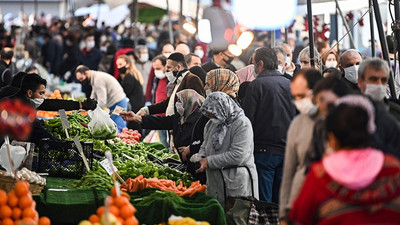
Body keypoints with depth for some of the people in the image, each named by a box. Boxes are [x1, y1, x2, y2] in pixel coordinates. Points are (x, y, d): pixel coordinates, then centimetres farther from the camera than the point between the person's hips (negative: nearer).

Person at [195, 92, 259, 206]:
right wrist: (201, 156, 2)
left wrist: (209, 161, -16)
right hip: (215, 183, 7)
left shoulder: (242, 124, -13)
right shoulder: (212, 124, 13)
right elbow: (205, 145, 26)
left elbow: (238, 156, -20)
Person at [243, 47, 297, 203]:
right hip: (287, 151, 5)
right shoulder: (290, 84, 8)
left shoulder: (257, 84, -8)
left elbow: (248, 118, -10)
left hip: (265, 151, -5)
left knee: (263, 202, -2)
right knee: (280, 201, 10)